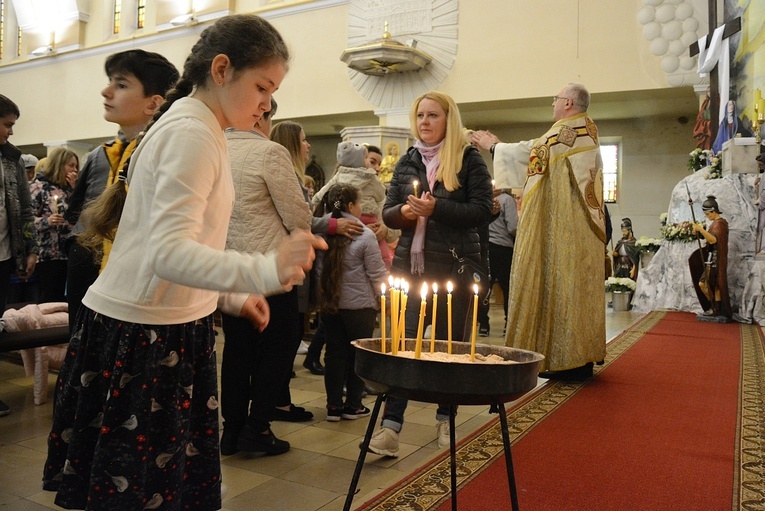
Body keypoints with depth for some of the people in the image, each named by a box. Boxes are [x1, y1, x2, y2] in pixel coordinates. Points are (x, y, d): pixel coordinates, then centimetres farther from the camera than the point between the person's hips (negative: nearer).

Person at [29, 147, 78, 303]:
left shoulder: (67, 187, 16)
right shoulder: (39, 185, -5)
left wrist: (74, 188, 5)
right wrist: (47, 221, -28)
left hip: (67, 252, 6)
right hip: (48, 254, -6)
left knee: (61, 298, 8)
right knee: (49, 299, -6)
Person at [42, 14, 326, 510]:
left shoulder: (195, 128, 14)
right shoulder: (193, 133, -17)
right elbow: (169, 252, -28)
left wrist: (230, 296, 15)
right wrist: (267, 270, -41)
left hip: (170, 329, 9)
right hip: (142, 334, -9)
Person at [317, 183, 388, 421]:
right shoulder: (365, 235, -14)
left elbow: (319, 269, 6)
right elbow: (377, 274, -10)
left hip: (329, 303, 4)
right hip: (359, 305, -4)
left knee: (335, 352, 11)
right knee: (358, 353, 10)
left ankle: (334, 405, 16)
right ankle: (353, 405, 19)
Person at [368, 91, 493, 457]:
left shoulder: (468, 159, 0)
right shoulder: (407, 161, 12)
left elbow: (482, 211, -10)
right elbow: (388, 213, 11)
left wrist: (435, 208, -20)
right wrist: (402, 211, -12)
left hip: (455, 265, -3)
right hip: (410, 262, 3)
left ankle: (445, 419, 26)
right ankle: (391, 424, 0)